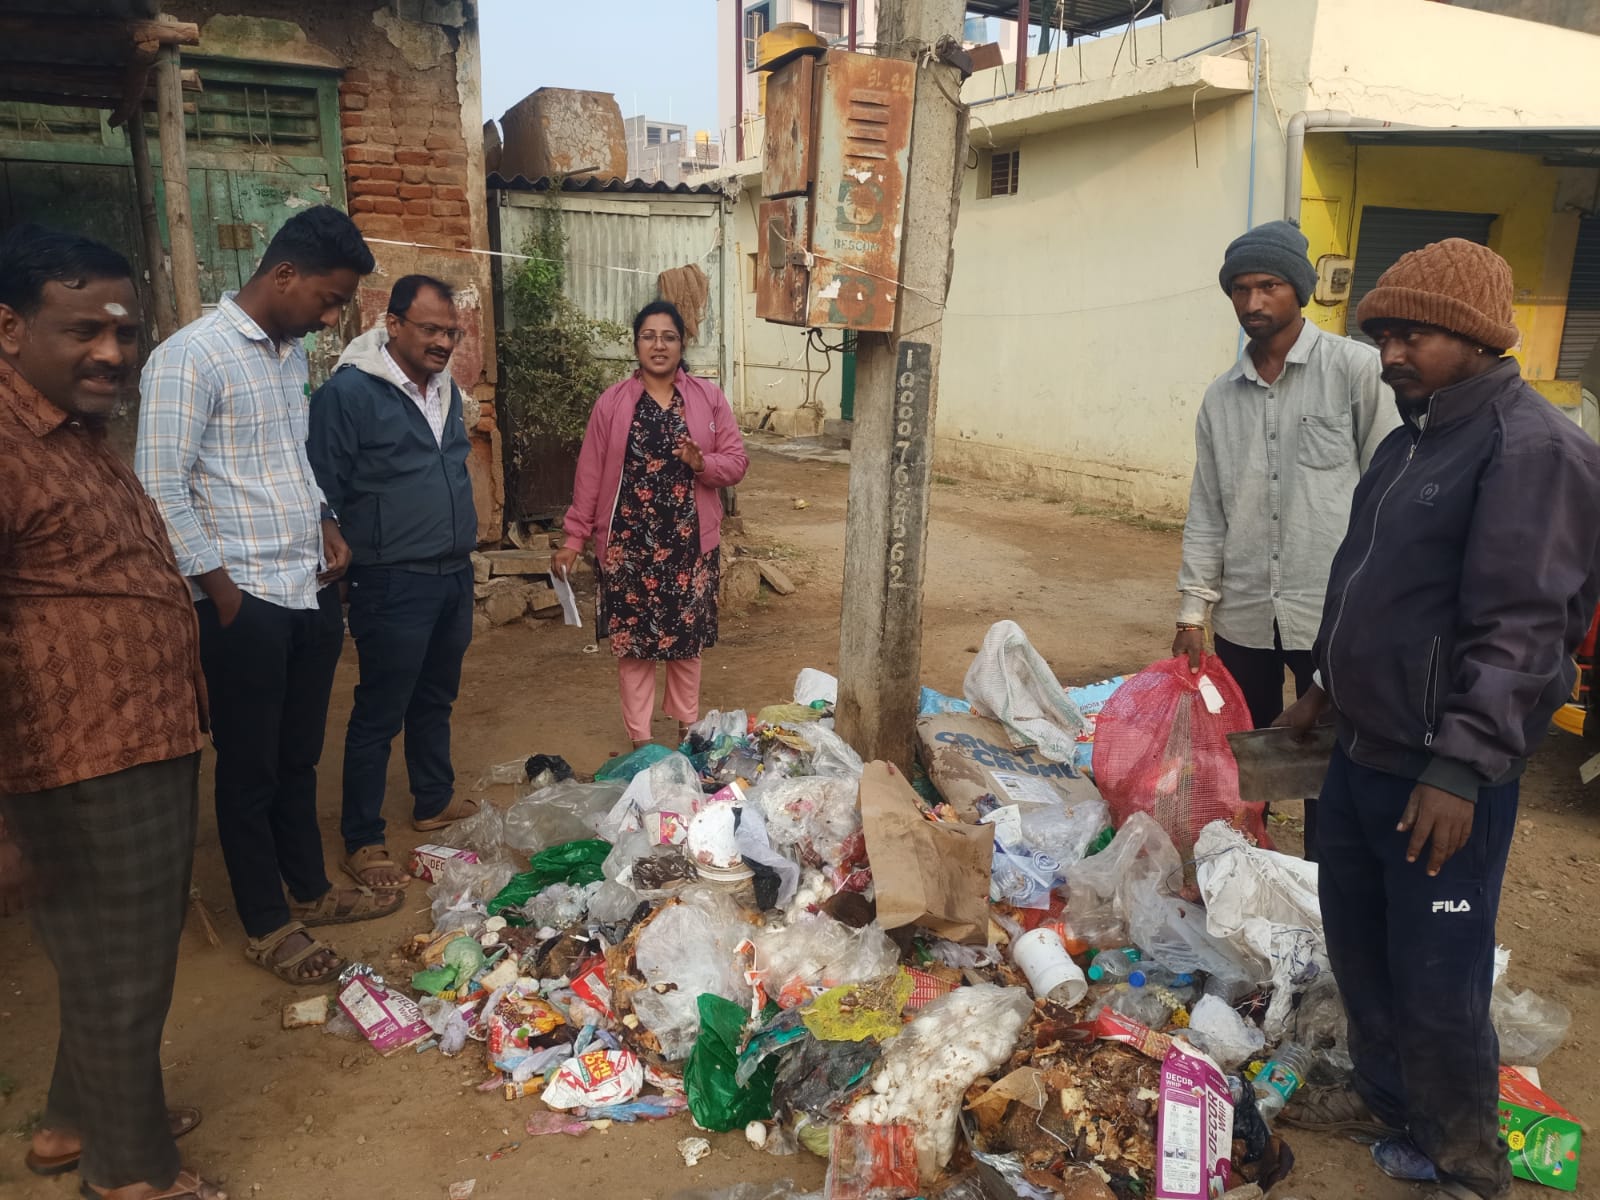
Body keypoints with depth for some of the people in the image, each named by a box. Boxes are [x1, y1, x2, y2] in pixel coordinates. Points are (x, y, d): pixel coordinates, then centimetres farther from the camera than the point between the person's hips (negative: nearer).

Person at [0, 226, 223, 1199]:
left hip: (154, 751, 10)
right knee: (121, 978, 8)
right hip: (85, 772, -10)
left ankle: (79, 1120, 45)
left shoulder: (82, 434, 13)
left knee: (131, 958, 24)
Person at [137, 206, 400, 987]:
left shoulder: (293, 353, 11)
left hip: (312, 591, 7)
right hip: (246, 601, -7)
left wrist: (327, 524, 8)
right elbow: (161, 489, -16)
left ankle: (310, 890, 34)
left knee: (300, 756, 19)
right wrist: (223, 594, -13)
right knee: (250, 767, 7)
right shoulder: (191, 356, -14)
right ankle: (267, 924, 21)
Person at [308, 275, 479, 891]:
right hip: (393, 583, -7)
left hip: (455, 575, 7)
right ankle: (362, 842, 15)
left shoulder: (446, 389, 11)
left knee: (435, 699, 20)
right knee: (379, 714, 2)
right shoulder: (347, 392, -14)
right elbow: (325, 493, -13)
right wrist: (350, 559, -10)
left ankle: (434, 801, 37)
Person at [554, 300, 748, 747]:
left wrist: (703, 463, -20)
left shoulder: (709, 398, 1)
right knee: (631, 640, 4)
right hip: (628, 543, -1)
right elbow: (590, 474, 1)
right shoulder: (612, 402, 0)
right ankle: (639, 738, 17)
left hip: (689, 542, 1)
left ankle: (688, 727, 29)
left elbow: (736, 462, 1)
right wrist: (574, 536, -2)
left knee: (688, 637, 11)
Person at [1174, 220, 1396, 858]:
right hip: (1244, 615, 4)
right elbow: (1206, 511, 11)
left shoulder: (1355, 368, -4)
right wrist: (1192, 611, 7)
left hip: (1334, 613, -4)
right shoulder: (1221, 396, 10)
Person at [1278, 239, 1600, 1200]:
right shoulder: (1413, 439, 13)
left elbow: (1520, 630, -22)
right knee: (1357, 940, 20)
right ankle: (1386, 1098, 41)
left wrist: (1459, 768, -25)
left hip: (1443, 778, -9)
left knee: (1437, 984, 1)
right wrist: (1327, 687, 24)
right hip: (1363, 751, 9)